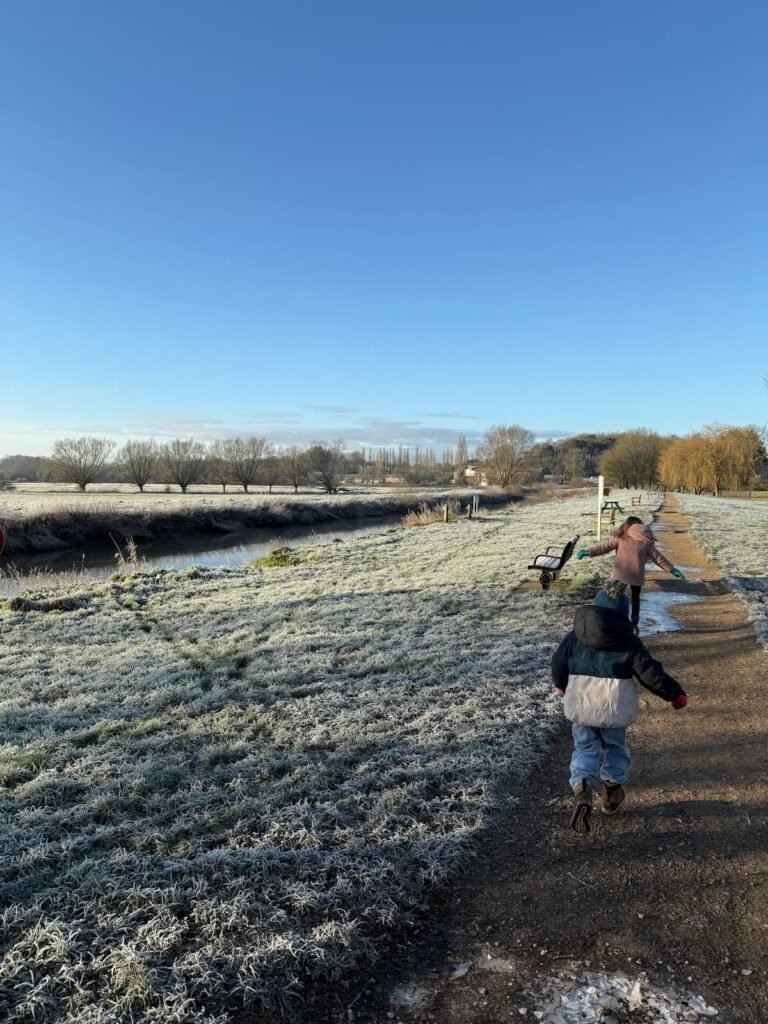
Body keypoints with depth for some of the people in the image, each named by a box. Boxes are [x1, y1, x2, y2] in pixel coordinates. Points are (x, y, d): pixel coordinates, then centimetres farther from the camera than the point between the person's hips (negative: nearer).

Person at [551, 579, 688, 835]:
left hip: (580, 701, 1)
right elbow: (650, 672, -6)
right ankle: (611, 788, 26)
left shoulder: (575, 636, 2)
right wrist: (675, 693, 8)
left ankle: (582, 790, -12)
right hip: (614, 703, -1)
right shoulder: (628, 641, -3)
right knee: (614, 746, 23)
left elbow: (558, 663, 6)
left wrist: (561, 684, 26)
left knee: (585, 747, 10)